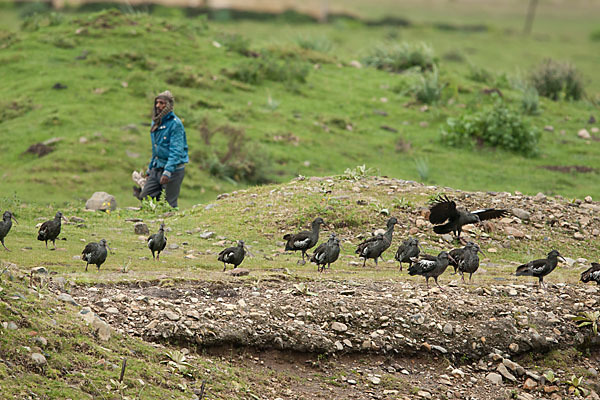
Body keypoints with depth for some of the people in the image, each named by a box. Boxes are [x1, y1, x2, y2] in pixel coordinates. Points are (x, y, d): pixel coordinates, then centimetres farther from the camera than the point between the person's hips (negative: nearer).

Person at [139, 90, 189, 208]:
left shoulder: (175, 124, -14)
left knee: (169, 205, -4)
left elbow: (176, 151, -20)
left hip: (173, 169, -8)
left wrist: (167, 172, -27)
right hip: (157, 168, 8)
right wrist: (150, 168, 21)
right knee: (144, 198, 6)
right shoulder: (156, 122, 13)